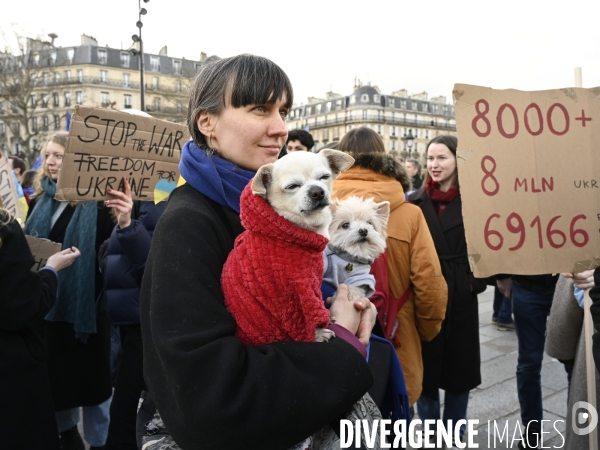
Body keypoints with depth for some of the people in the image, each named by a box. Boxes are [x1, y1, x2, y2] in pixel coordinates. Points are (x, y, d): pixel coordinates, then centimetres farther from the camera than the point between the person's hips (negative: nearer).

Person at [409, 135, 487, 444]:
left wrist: (477, 282, -10)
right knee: (425, 367, 10)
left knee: (459, 365, 12)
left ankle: (454, 432, 33)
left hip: (461, 297, 0)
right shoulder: (415, 203, 2)